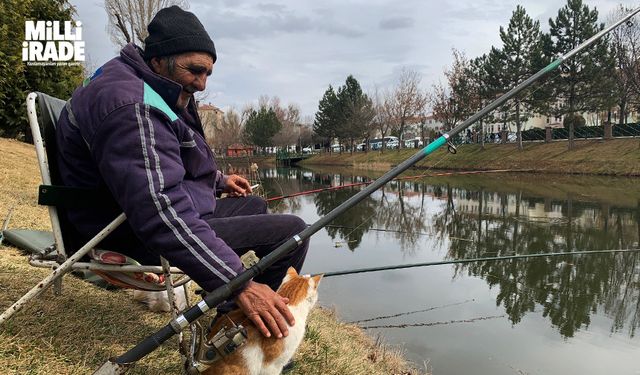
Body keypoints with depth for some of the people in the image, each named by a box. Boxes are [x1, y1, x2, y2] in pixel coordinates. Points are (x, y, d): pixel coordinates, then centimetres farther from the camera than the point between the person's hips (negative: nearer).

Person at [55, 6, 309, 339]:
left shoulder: (151, 91, 10)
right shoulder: (130, 105, -25)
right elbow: (160, 212, -36)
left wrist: (218, 181, 26)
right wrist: (239, 285, -38)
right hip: (138, 240, -11)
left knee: (254, 205, 24)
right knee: (292, 231, -16)